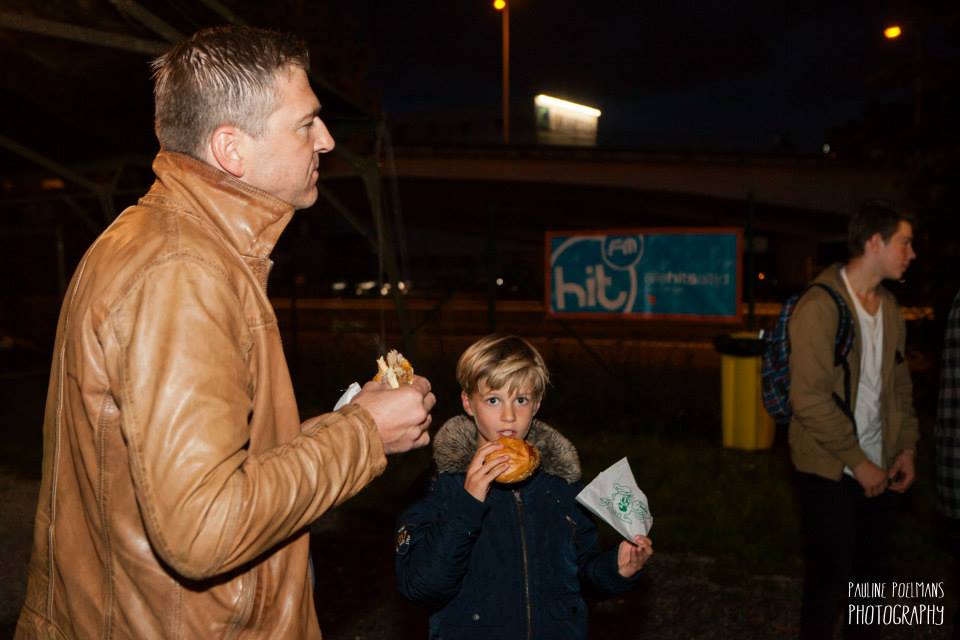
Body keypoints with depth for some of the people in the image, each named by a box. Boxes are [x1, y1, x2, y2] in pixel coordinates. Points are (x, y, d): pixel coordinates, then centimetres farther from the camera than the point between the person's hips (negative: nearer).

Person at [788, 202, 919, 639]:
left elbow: (901, 383, 16)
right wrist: (857, 461, -16)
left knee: (871, 569, 18)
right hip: (831, 472, -7)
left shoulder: (889, 307, 8)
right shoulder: (820, 306, -16)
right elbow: (809, 398, -20)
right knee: (830, 578, 6)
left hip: (878, 468, 7)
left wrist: (906, 447, 6)